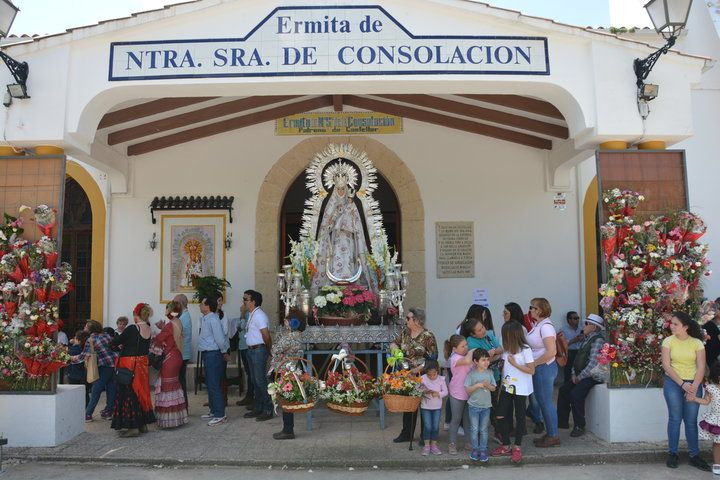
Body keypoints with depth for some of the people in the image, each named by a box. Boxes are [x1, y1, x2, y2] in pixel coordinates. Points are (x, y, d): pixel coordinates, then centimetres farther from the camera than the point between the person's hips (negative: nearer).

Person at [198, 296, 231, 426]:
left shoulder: (212, 319, -18)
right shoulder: (204, 319, 13)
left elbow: (220, 338, -21)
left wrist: (224, 352, -6)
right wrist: (225, 351, 16)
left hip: (213, 354, -10)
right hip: (207, 355, 10)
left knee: (214, 385, -7)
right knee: (209, 384, 18)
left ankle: (220, 415, -1)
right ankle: (213, 411, 30)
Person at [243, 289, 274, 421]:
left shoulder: (259, 315, -17)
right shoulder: (251, 315, 14)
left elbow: (266, 336, -19)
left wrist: (268, 350, -6)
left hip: (259, 350, -10)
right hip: (251, 350, 10)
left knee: (261, 380, -6)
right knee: (255, 381, 15)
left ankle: (268, 410, 2)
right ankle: (258, 409, 25)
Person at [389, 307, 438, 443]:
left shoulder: (427, 336, -14)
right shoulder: (405, 332, 5)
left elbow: (433, 358, -15)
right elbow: (394, 343, 16)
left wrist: (418, 368, -22)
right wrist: (394, 347, -7)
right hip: (407, 375, 6)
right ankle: (406, 433, 27)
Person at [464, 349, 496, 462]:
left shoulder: (489, 373, 0)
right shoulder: (471, 374, -10)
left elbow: (493, 388, 6)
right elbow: (467, 389, -9)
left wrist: (488, 385, -15)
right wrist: (477, 385, -22)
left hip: (486, 406, 2)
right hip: (474, 406, -2)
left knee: (484, 430, 9)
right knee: (474, 429, 6)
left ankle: (483, 450, 19)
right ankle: (475, 449, 19)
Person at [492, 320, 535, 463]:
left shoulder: (525, 350, -13)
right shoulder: (507, 349, 6)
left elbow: (532, 370, -14)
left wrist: (515, 363, -19)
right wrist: (502, 385, 10)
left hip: (520, 390, -6)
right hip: (506, 388, 6)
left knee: (519, 417, 6)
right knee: (501, 416, 3)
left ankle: (517, 448, 18)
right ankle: (506, 446, 17)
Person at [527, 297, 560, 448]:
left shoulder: (545, 326, -18)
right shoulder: (537, 325, 10)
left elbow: (551, 352, -25)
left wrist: (534, 363, -17)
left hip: (544, 368, -10)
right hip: (539, 369, 10)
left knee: (546, 402, 0)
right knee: (542, 401, 16)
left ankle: (553, 436, 12)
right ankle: (549, 433, 27)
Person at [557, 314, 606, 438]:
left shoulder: (598, 340, -15)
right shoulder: (586, 339, 16)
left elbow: (593, 363, -22)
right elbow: (578, 358, 18)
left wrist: (579, 377, -16)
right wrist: (574, 373, 4)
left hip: (593, 376, -10)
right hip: (581, 375, 10)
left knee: (575, 394, -24)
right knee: (563, 390, 3)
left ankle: (579, 427, -10)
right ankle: (562, 421, 12)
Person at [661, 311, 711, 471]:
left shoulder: (697, 343, -3)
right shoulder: (668, 341, -4)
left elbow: (701, 367, -6)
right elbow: (666, 365, -8)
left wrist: (694, 388, -15)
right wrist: (683, 385, -14)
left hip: (693, 383, 1)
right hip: (673, 383, -1)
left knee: (691, 420, 3)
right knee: (675, 418, 1)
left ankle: (694, 456, 15)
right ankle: (672, 454, 11)